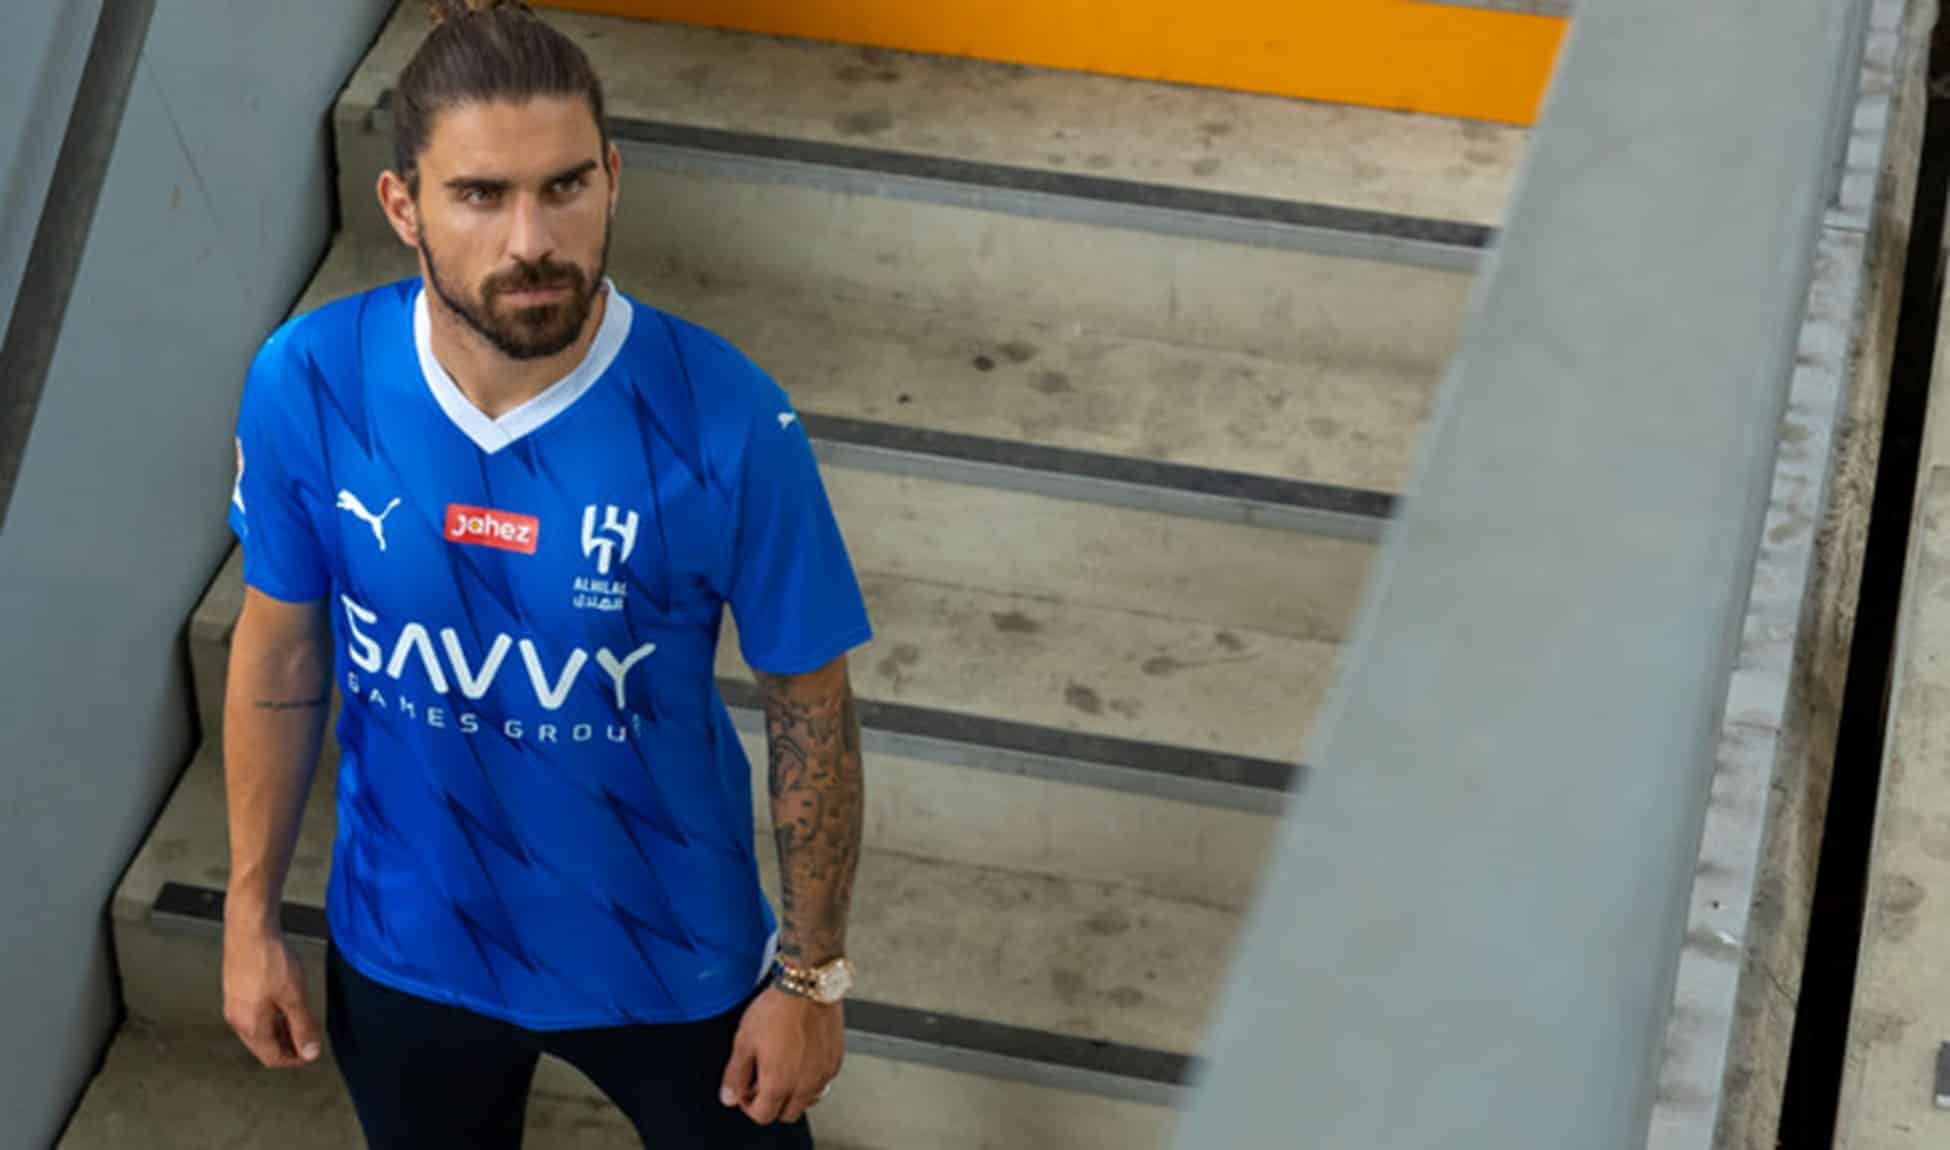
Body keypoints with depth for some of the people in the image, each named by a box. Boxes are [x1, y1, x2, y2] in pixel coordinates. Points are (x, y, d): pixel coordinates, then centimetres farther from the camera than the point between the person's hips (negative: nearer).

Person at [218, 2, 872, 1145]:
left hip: (667, 949, -2)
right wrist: (252, 917, 3)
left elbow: (810, 709, -13)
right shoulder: (308, 384, -20)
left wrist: (811, 972, -6)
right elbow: (281, 657, -4)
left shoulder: (730, 426, -27)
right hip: (407, 946, 2)